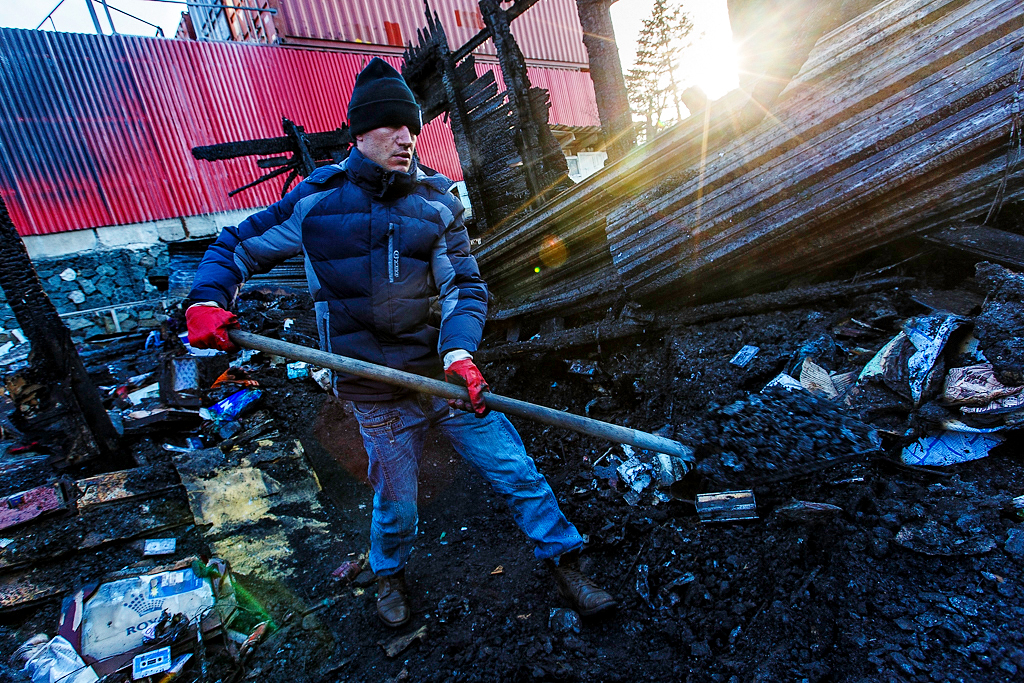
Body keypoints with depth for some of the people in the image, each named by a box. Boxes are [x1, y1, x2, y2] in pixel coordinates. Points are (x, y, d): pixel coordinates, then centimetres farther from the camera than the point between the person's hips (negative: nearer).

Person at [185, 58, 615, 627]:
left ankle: (566, 564, 22)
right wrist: (207, 300, -6)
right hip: (377, 392, -1)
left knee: (515, 468, 0)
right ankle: (390, 575, 44)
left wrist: (460, 351, -19)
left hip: (443, 369, 2)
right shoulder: (316, 201, 0)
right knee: (397, 503, 10)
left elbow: (465, 285, -2)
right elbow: (237, 248, 12)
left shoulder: (438, 202, 3)